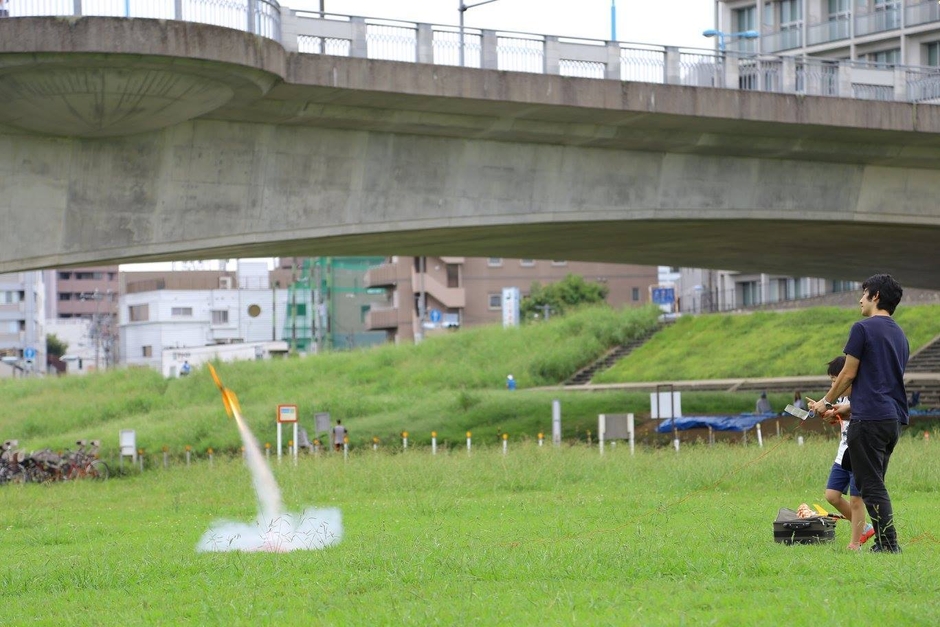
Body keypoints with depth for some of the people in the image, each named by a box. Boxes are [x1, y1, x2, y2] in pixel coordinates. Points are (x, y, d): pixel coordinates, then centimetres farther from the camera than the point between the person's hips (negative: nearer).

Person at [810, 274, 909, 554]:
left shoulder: (863, 328, -7)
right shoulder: (900, 336, 18)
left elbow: (849, 374, -6)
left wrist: (826, 402, 9)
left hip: (869, 418, -8)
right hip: (895, 418, 8)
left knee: (871, 486, -6)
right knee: (875, 483, 15)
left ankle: (888, 544, -11)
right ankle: (885, 543, 12)